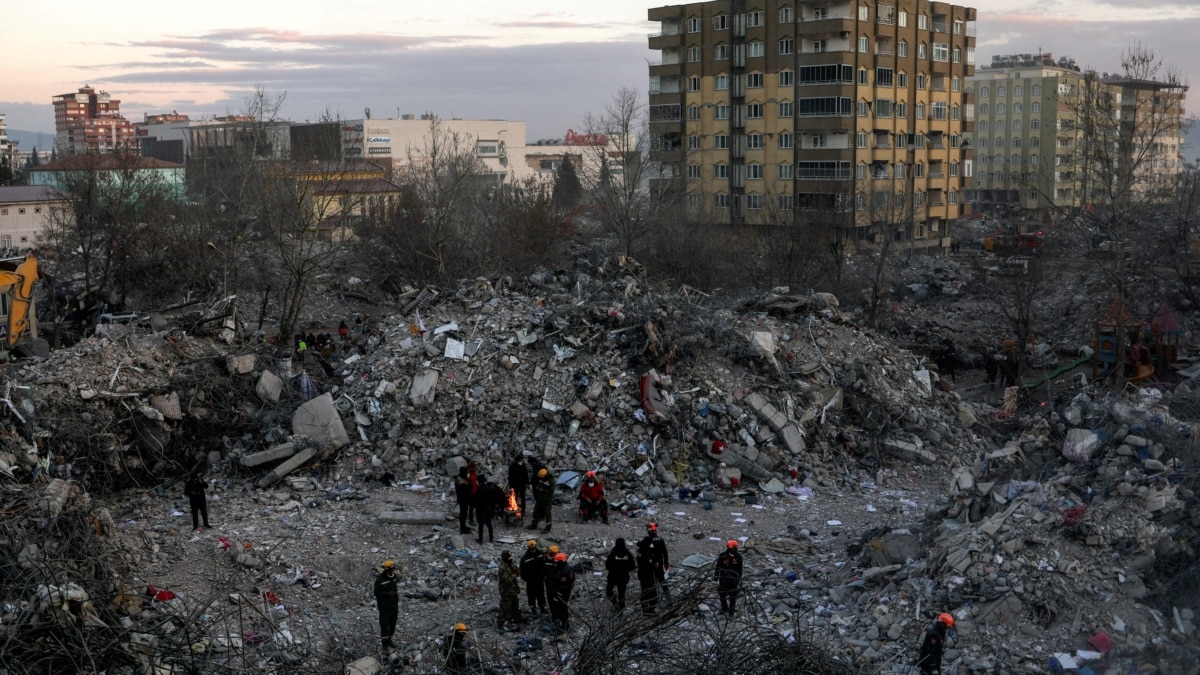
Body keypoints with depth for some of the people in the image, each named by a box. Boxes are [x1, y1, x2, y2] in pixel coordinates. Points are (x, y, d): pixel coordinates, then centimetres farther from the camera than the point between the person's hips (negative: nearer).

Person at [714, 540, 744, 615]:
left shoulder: (738, 556, -9)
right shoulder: (722, 556, -14)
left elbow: (740, 569, 3)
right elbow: (718, 567, -6)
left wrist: (739, 579, 8)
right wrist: (716, 578, -5)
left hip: (733, 580, 0)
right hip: (723, 579, 0)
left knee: (733, 596, 10)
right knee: (722, 595, 13)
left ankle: (731, 610, 28)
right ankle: (724, 608, 34)